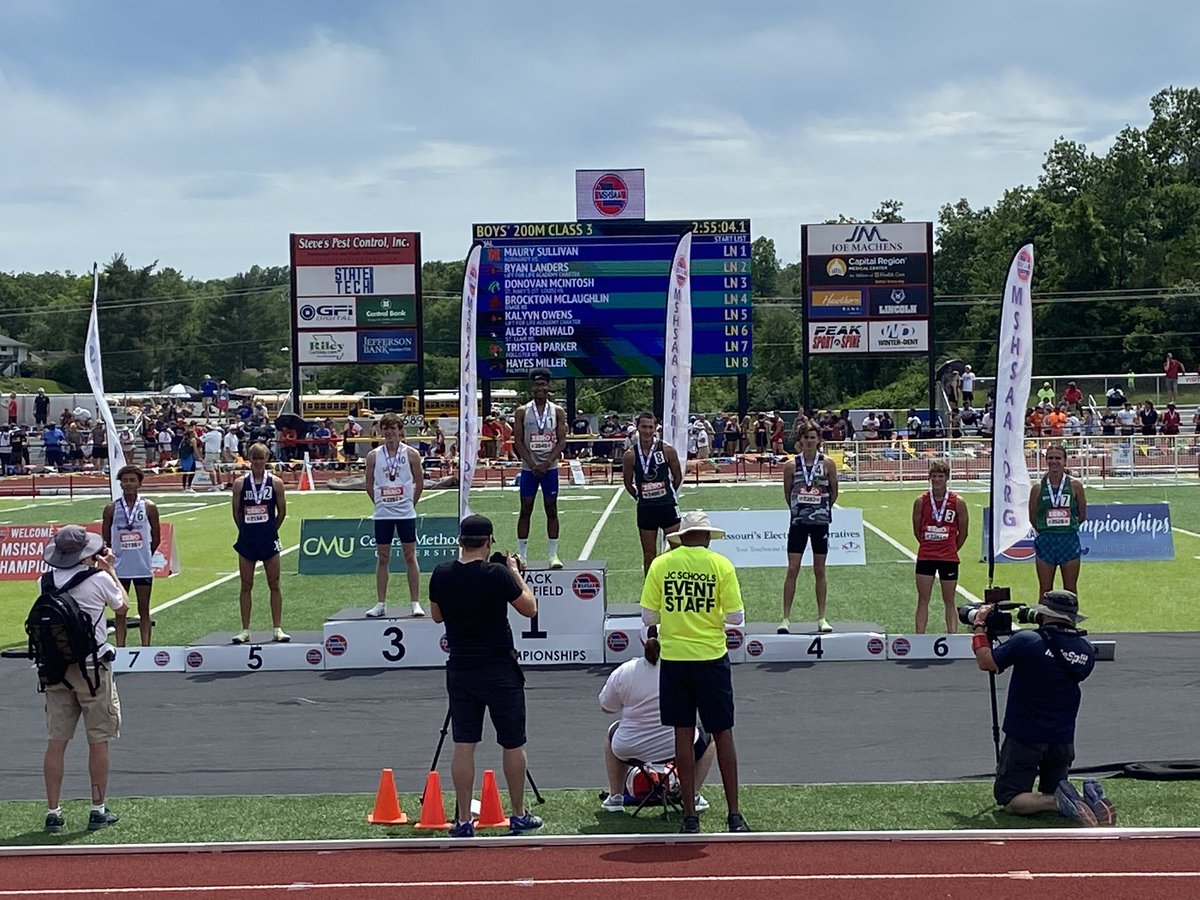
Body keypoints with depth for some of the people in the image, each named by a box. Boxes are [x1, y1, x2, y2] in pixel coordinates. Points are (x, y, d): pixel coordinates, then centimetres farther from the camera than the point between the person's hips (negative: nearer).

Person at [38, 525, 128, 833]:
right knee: (98, 741, 7)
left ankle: (53, 812, 8)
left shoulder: (47, 581, 0)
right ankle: (98, 811, 12)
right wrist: (110, 570, 17)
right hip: (92, 669, -4)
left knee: (56, 742, 6)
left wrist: (97, 568, 26)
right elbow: (122, 606, 8)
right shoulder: (99, 580, -11)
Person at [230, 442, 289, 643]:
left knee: (274, 585, 3)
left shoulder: (275, 482, -1)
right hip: (246, 540, 1)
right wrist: (247, 530, 11)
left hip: (269, 539, -1)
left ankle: (277, 629, 8)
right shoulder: (240, 483, 0)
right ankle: (245, 630, 10)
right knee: (246, 586, 5)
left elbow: (282, 512, 5)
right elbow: (236, 512, 7)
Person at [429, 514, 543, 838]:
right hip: (499, 671, -3)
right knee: (513, 744, 10)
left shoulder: (441, 575, -3)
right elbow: (530, 608, -4)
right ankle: (518, 815, 19)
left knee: (463, 745, 5)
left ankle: (463, 821, 5)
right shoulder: (497, 574, -16)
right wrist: (517, 573, 6)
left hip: (460, 670, 4)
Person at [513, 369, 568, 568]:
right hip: (528, 468, 0)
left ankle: (553, 554, 6)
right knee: (525, 510, 2)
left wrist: (546, 464, -12)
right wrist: (532, 465, -11)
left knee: (551, 510, 2)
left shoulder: (558, 412, 2)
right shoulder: (522, 412, 2)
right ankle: (521, 553, 7)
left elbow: (561, 441, -1)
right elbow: (519, 441, -1)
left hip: (550, 467, 0)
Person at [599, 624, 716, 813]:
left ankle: (615, 797, 35)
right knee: (708, 739, 31)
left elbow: (607, 707, 7)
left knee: (613, 732, 37)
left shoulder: (623, 671, -9)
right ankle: (692, 795, 24)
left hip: (630, 751, 1)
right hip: (676, 749, -1)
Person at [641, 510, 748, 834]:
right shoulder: (721, 565, -5)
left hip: (673, 659, 1)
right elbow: (736, 617, -5)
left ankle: (690, 817, 10)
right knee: (723, 735, 8)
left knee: (683, 735, 7)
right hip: (711, 658, -1)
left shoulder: (660, 565, -1)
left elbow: (648, 617, 0)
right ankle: (734, 815, 11)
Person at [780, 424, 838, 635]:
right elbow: (787, 492, 9)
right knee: (792, 569, -3)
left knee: (819, 570, 7)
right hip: (798, 522, 0)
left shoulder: (827, 464, -2)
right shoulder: (791, 465, -2)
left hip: (821, 522, 0)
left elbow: (834, 491, 8)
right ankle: (786, 618, 1)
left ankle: (822, 618, 14)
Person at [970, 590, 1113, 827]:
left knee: (1009, 799, 2)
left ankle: (1060, 802, -22)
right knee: (1051, 792, 22)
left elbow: (986, 662, -6)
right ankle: (1089, 798, -10)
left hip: (1023, 738, -5)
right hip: (1063, 740, 5)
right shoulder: (1086, 650, -2)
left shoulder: (1026, 641, -17)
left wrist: (979, 626, 8)